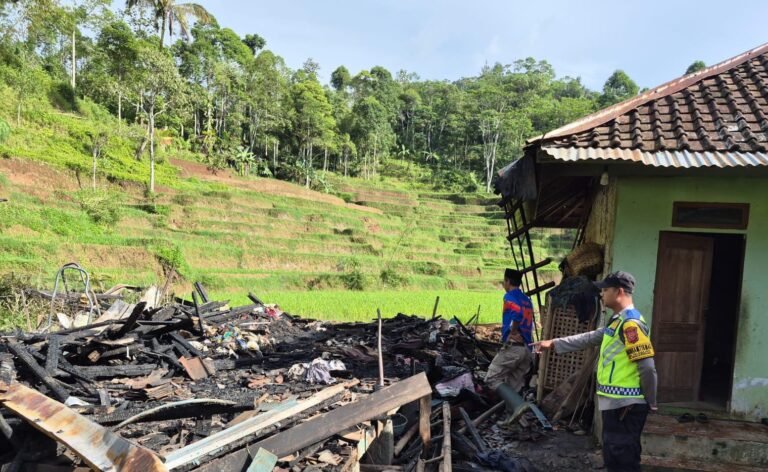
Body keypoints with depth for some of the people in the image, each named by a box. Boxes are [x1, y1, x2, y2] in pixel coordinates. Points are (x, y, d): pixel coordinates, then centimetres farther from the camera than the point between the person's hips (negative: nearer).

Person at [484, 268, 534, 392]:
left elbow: (518, 313, -24)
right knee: (515, 384, 10)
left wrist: (512, 332, -12)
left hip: (512, 347, -8)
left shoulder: (509, 296, -5)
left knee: (491, 378, -4)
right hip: (527, 349, 8)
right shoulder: (527, 300, 18)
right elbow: (527, 322, 16)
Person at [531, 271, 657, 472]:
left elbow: (647, 368, -20)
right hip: (616, 404, 10)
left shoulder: (631, 323, -19)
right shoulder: (617, 321, 14)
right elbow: (588, 338, 22)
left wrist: (650, 402, -10)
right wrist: (553, 343, 20)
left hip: (626, 406, -10)